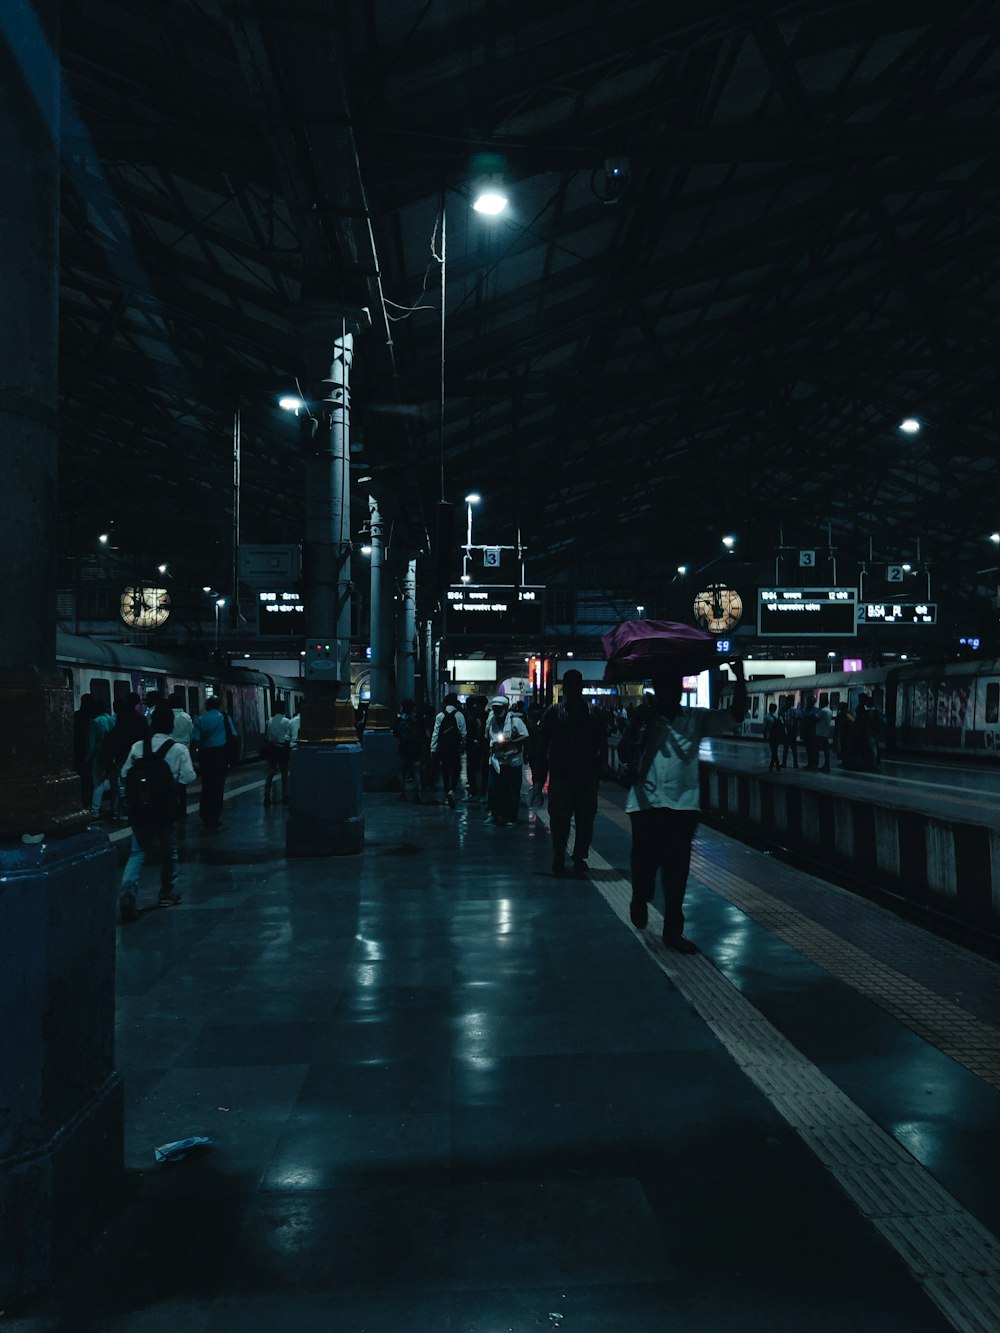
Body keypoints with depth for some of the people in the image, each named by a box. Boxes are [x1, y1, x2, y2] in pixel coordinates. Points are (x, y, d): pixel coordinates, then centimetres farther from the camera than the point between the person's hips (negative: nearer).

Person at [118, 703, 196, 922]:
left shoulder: (137, 747, -1)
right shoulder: (178, 750, -9)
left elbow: (124, 774, 0)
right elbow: (187, 778, -11)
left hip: (139, 808, 2)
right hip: (165, 809, -2)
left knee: (138, 851, 7)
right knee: (168, 851, 17)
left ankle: (128, 892, -15)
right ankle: (167, 893, 28)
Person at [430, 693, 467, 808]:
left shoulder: (439, 715, 0)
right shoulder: (459, 715, -5)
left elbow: (435, 733, -1)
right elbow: (463, 733, -5)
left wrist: (433, 749, 1)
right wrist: (464, 746, 7)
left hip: (443, 747, 2)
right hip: (455, 747, -2)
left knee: (445, 770, 12)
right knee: (456, 770, 5)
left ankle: (447, 795, 17)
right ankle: (451, 791, -18)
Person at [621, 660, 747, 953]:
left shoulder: (696, 719, 8)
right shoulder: (644, 720, 2)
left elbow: (735, 717, 1)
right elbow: (626, 752, -10)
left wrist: (740, 678, -9)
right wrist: (636, 724, -27)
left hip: (683, 805, 2)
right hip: (648, 804, -2)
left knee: (677, 869, 5)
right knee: (645, 862, 3)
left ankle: (673, 930, 14)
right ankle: (640, 901, 37)